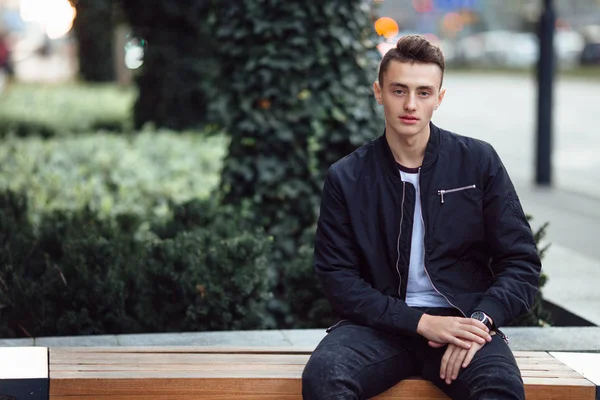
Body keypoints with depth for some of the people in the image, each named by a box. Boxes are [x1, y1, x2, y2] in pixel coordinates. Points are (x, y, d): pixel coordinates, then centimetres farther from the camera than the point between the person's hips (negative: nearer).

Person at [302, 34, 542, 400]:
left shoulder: (479, 161, 4)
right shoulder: (346, 178, 4)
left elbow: (521, 263, 4)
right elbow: (338, 278, 0)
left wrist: (481, 321, -14)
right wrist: (422, 323, -12)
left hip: (463, 320, -1)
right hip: (382, 324, 1)